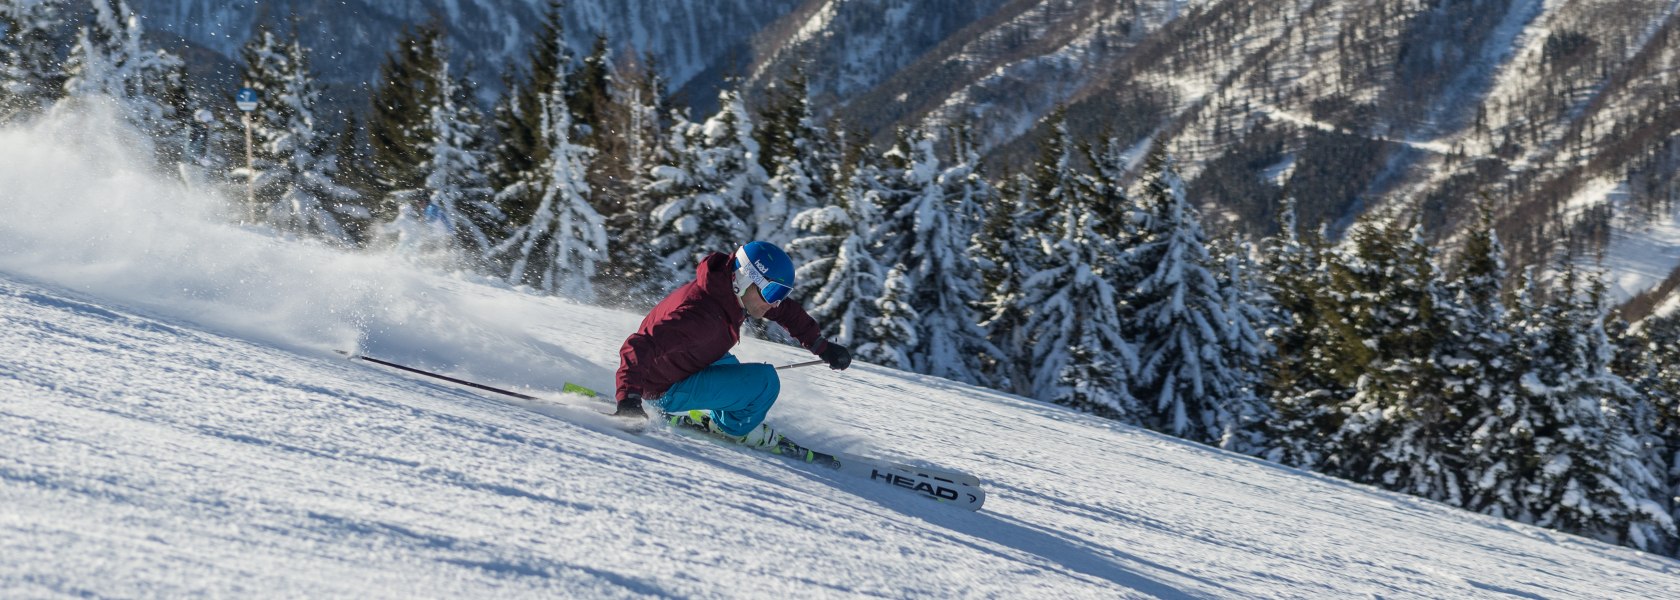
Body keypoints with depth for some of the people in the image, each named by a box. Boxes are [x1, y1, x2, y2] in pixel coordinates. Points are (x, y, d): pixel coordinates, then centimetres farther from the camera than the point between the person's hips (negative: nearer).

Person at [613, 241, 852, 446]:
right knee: (765, 380, -18)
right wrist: (628, 399, -48)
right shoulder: (701, 316, -35)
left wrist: (821, 345, 7)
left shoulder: (731, 289, -7)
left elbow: (786, 310, 10)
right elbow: (639, 348, -41)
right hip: (667, 392, -9)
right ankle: (734, 428, 6)